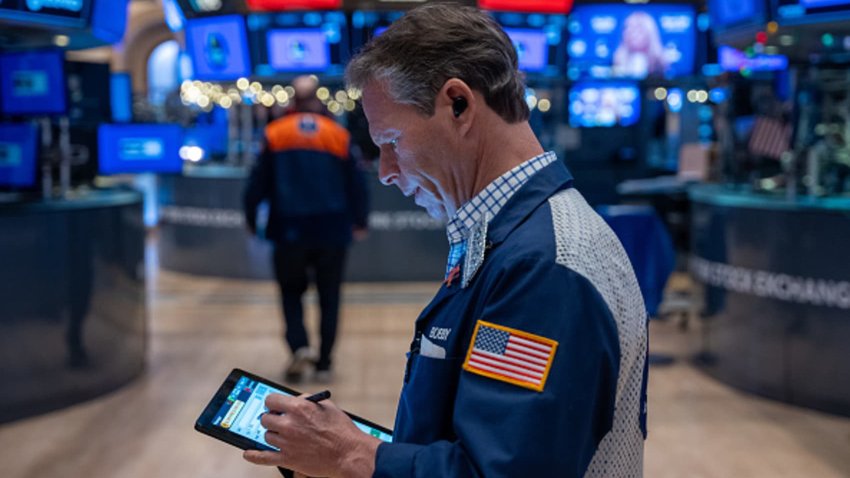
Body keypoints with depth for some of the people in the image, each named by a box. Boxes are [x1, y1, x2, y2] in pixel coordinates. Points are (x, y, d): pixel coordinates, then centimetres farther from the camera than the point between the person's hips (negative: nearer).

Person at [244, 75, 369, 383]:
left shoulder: (275, 134, -1)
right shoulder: (338, 135, 2)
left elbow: (259, 181, 1)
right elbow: (356, 183, 6)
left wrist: (251, 218, 13)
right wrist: (360, 221, 18)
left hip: (290, 230, 0)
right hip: (331, 230, 1)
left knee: (292, 291, 14)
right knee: (329, 298, 10)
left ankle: (299, 346, -7)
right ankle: (323, 363, 10)